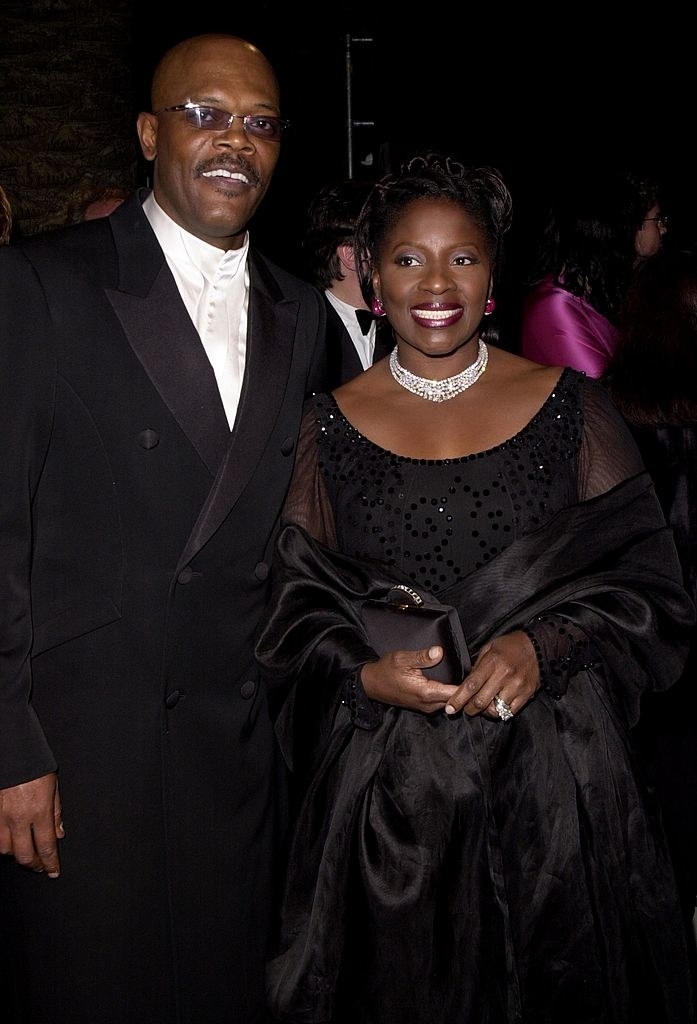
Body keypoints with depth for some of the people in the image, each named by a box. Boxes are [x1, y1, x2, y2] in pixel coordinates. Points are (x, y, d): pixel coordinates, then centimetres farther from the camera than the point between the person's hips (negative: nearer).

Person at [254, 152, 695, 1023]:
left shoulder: (569, 404, 1)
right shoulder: (332, 426, 4)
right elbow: (296, 608, 6)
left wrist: (542, 644, -15)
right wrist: (367, 675, -13)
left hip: (551, 769, 0)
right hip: (384, 779, 1)